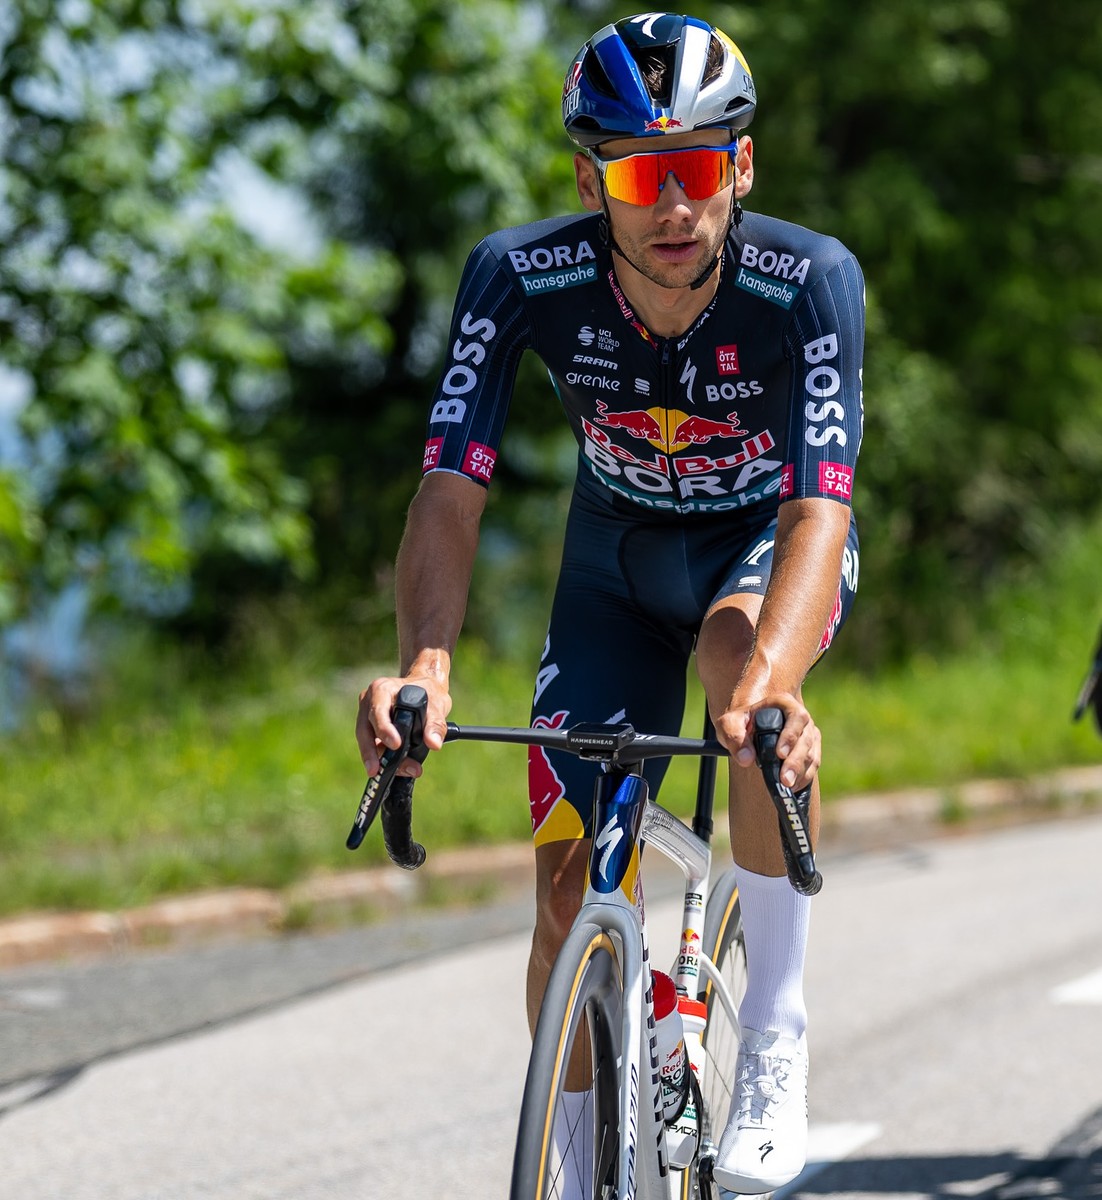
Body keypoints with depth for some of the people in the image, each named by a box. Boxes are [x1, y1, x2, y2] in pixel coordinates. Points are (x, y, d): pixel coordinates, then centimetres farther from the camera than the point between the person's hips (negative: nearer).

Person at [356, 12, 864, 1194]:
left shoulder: (813, 280, -33)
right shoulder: (520, 277, -28)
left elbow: (820, 506, -42)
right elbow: (451, 487, -33)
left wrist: (769, 682, -61)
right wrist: (424, 666, -52)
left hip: (767, 540, -2)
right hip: (617, 553, 2)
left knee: (742, 652, -38)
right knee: (571, 888, -7)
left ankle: (776, 1038, -24)